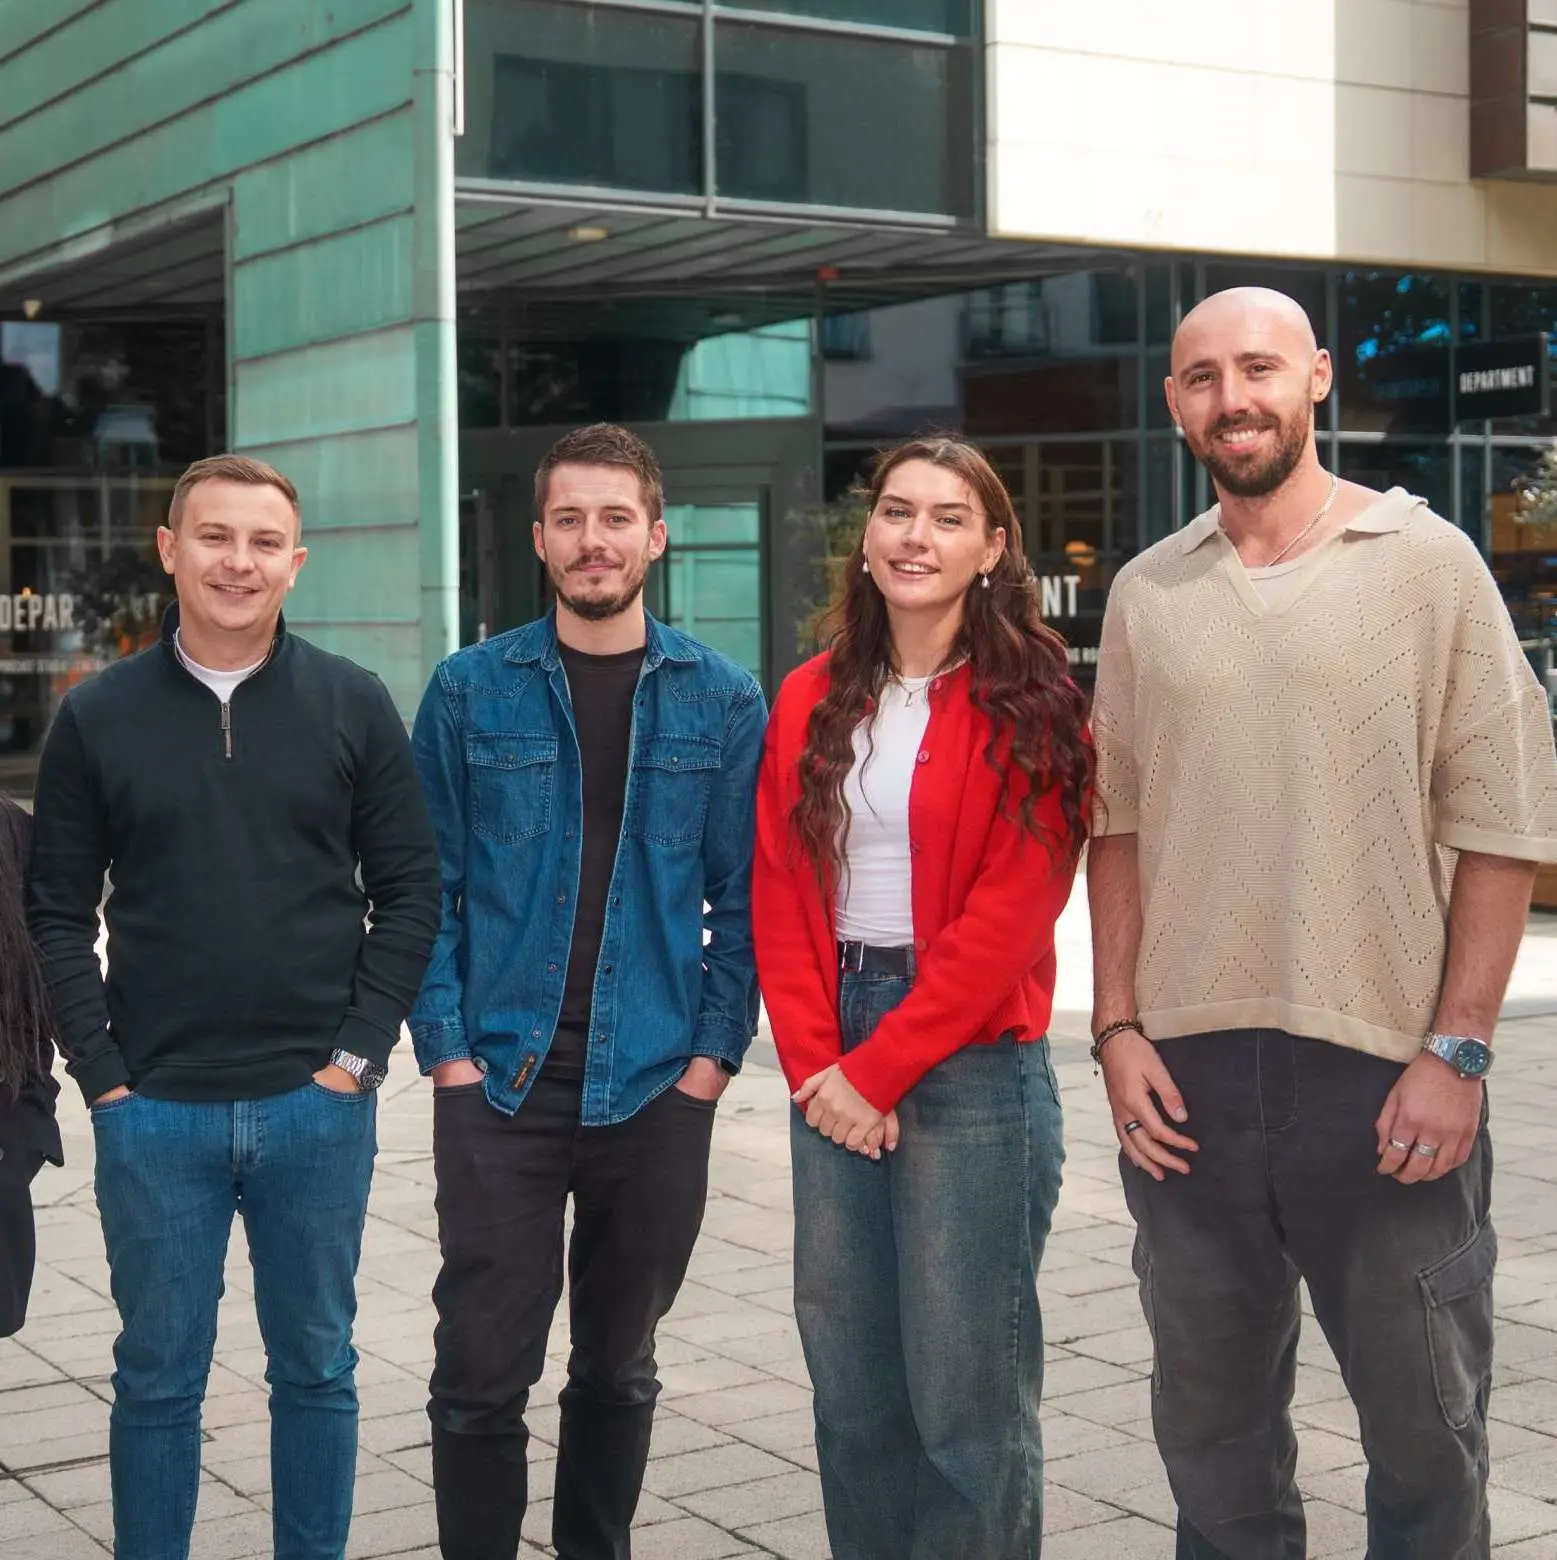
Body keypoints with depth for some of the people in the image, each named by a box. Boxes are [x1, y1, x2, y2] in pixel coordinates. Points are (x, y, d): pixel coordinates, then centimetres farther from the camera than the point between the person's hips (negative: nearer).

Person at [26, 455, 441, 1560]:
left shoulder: (354, 705, 1)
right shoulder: (100, 716, 2)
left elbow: (409, 890, 2)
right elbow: (59, 911, 3)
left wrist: (360, 1051, -6)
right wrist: (103, 1073, -5)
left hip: (317, 1106, 0)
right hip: (155, 1111, 0)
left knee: (318, 1369, 11)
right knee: (158, 1377, 9)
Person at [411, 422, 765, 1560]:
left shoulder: (723, 699, 3)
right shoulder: (472, 689, 2)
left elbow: (743, 895, 4)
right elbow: (426, 887, 3)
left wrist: (714, 1053, -4)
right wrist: (447, 1049, -5)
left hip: (657, 1088, 1)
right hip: (500, 1084, -1)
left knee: (619, 1369, 13)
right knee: (483, 1375, -1)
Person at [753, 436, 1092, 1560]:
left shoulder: (1030, 706, -5)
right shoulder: (812, 701, 10)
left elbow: (1010, 915, -11)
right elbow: (779, 891, 7)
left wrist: (880, 1068, -12)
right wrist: (813, 1062, -5)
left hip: (970, 1063, -5)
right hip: (833, 1072, 5)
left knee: (966, 1400, -1)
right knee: (851, 1388, 11)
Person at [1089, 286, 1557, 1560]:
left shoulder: (1429, 564, -2)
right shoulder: (1147, 593, 8)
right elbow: (1119, 826, 10)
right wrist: (1119, 1029, 2)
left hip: (1383, 1071, -3)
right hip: (1188, 1071, 3)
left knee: (1427, 1428, 6)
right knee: (1212, 1428, 14)